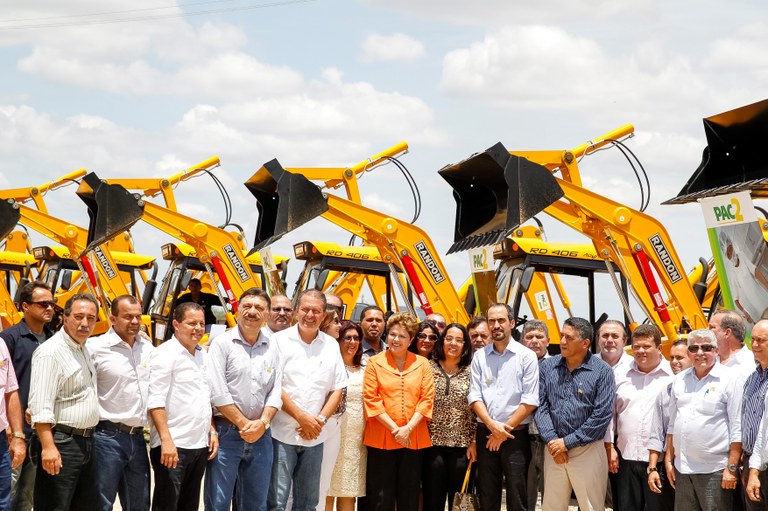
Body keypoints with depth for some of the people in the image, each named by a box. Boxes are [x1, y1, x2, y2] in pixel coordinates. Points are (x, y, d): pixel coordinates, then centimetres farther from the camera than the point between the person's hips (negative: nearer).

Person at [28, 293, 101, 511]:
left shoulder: (83, 349, 14)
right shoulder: (50, 352, -14)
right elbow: (40, 406, -22)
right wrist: (48, 447, -28)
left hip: (86, 442, 9)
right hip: (61, 443, -9)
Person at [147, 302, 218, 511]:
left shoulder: (203, 355, 14)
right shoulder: (165, 354, -9)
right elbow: (155, 401, -16)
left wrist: (212, 431, 12)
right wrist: (166, 440, -22)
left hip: (200, 445, 8)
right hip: (172, 446, -8)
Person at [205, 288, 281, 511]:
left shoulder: (272, 348, 10)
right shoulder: (222, 343, -4)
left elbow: (276, 391, 7)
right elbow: (217, 392, -11)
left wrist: (262, 422, -10)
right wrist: (243, 424, -11)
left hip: (260, 435, 5)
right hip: (226, 433, -5)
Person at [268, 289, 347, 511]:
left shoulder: (331, 345, 9)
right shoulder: (280, 340, -3)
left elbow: (337, 389, 10)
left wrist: (321, 419, -6)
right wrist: (302, 417, -13)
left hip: (314, 436, 4)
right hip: (282, 433, -4)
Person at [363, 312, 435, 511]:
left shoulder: (422, 364, 8)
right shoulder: (375, 363, 2)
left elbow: (427, 398, 2)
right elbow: (371, 399, -4)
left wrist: (408, 428, -9)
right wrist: (394, 428, -10)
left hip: (414, 439, 2)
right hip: (381, 437, -2)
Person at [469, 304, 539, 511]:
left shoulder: (526, 356, -2)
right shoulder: (480, 356, 7)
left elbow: (530, 401, -7)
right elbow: (474, 397, 3)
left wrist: (504, 430, -8)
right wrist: (492, 425, -12)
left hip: (516, 435, -3)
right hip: (486, 433, 3)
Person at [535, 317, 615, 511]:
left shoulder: (602, 371, -6)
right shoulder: (547, 367, 6)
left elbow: (602, 415, -10)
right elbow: (541, 406, 3)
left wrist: (567, 442, -12)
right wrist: (551, 440, -10)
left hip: (587, 450, -3)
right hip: (554, 449, 4)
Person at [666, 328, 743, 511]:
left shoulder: (730, 379, -5)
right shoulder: (680, 380, 13)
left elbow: (737, 429, -8)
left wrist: (732, 468, -12)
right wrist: (669, 460, 14)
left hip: (714, 471, -6)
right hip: (682, 471, 6)